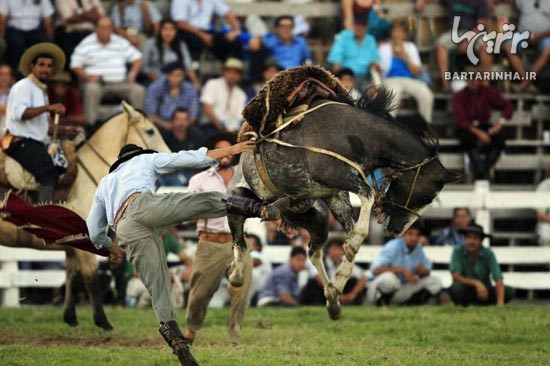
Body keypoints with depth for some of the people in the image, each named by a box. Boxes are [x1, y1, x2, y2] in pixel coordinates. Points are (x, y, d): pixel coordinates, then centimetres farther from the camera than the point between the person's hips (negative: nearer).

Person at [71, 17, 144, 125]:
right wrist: (87, 77, -18)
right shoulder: (86, 44, 5)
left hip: (119, 83, 3)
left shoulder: (121, 42, 16)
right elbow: (75, 65, -1)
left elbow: (137, 58, 17)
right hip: (96, 82, -3)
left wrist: (132, 75, 0)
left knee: (139, 90, -22)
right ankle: (90, 123, -39)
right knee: (91, 89, -39)